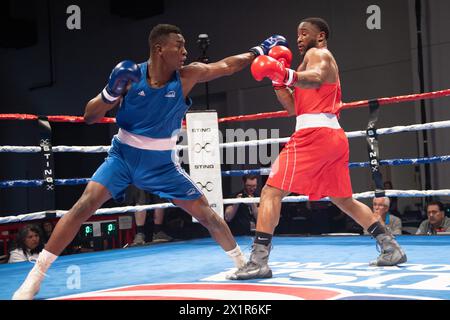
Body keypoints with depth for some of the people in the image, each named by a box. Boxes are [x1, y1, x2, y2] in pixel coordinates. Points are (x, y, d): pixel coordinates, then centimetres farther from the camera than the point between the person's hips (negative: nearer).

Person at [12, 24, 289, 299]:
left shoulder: (187, 76, -10)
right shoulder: (131, 75, -14)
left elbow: (227, 66, 2)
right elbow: (90, 117, -11)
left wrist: (260, 50, -2)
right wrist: (112, 92, -29)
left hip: (162, 164, 2)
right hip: (123, 156, -1)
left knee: (206, 214, 3)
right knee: (84, 206, -18)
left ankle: (242, 262, 26)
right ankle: (36, 275, -9)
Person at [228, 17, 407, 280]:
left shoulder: (317, 54, 3)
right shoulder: (321, 60, 30)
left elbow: (315, 79, -24)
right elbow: (293, 107, 24)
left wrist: (288, 75, -40)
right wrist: (278, 80, 15)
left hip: (314, 133, -10)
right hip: (335, 137, 10)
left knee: (271, 192, -11)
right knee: (344, 200, 19)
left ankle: (259, 261, -18)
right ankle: (392, 248, 18)